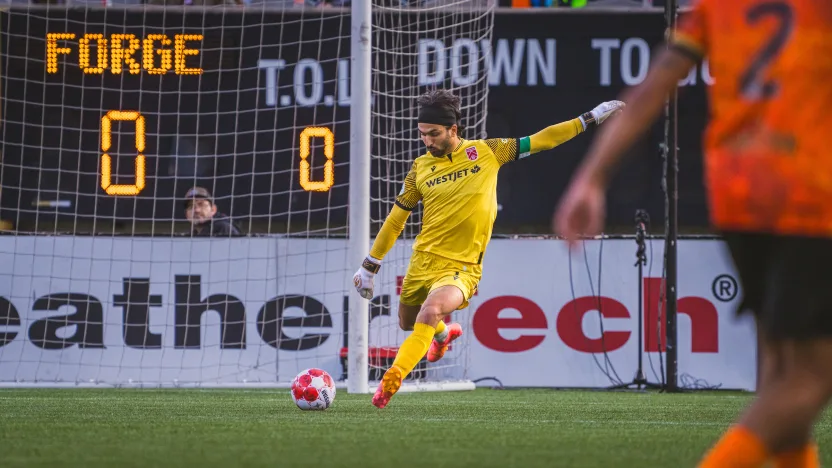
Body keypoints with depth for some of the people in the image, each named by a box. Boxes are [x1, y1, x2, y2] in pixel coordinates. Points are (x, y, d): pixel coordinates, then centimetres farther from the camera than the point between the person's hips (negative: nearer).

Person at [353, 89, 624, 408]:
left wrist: (591, 118, 4)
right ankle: (444, 334, 54)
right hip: (423, 259, 4)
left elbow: (540, 141, 4)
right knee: (407, 323, 19)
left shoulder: (486, 152, -3)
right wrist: (369, 267, 14)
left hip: (462, 267, -4)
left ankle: (391, 380, -28)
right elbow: (396, 219, 12)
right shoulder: (421, 168, 2)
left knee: (431, 310, -31)